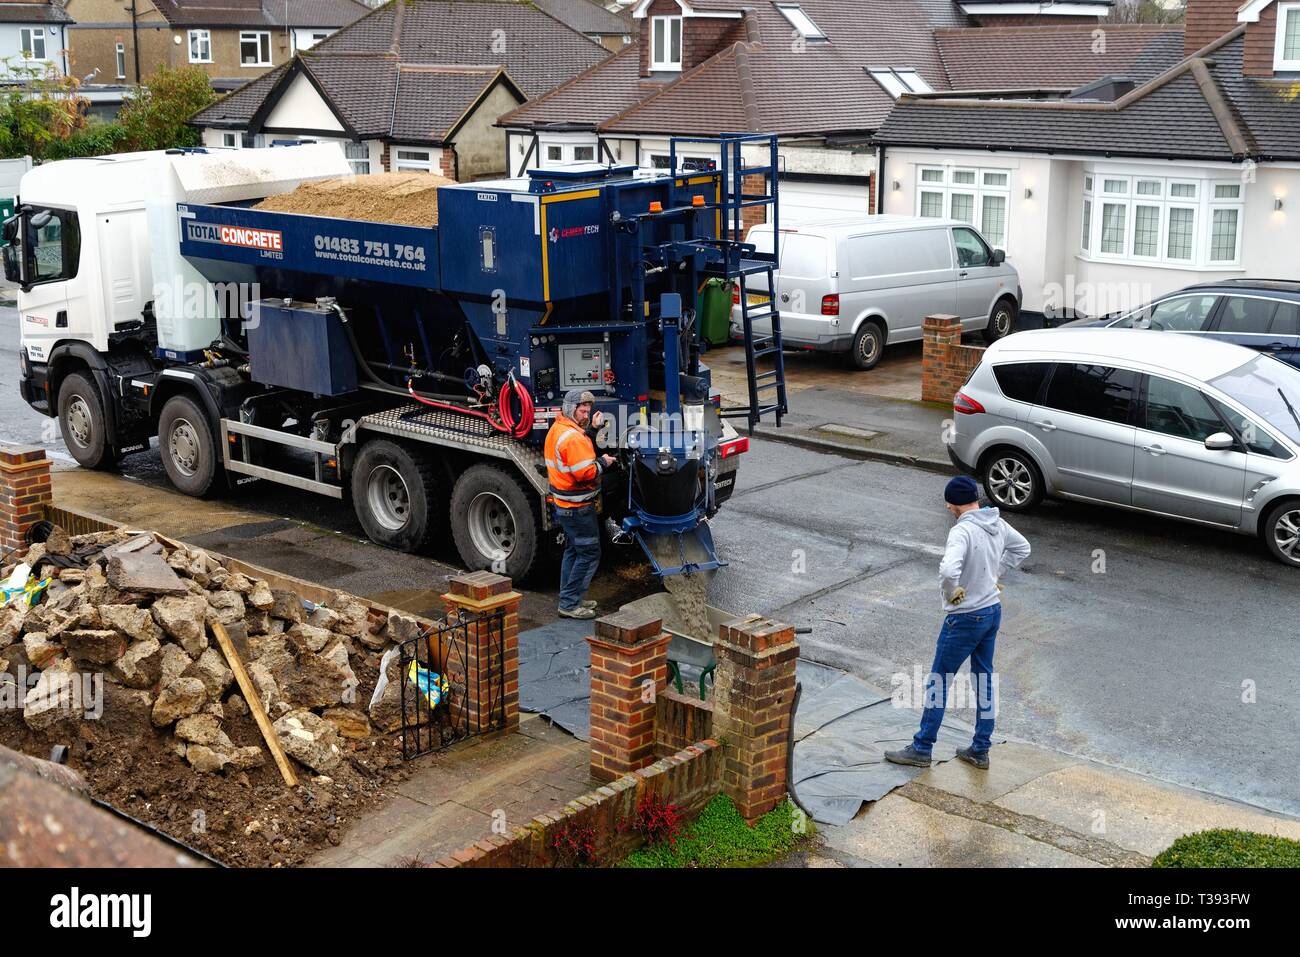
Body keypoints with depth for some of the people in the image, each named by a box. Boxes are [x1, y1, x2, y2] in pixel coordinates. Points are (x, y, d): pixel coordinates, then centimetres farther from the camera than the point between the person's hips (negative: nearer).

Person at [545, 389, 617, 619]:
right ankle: (569, 604, -1)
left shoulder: (558, 429, 9)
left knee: (573, 550, 21)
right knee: (589, 554, -4)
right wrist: (603, 463, -12)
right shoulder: (572, 437, -23)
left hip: (563, 504, 11)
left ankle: (570, 599, 30)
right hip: (578, 507, -11)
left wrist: (592, 430, 10)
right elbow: (584, 472, -28)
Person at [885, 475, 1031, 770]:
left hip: (965, 618, -8)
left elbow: (948, 570, -40)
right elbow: (1022, 547, 20)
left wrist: (952, 593, -20)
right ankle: (980, 750, 24)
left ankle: (921, 749, 12)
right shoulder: (998, 524, 2)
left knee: (939, 680, 4)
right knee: (983, 680, 16)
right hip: (993, 611, 8)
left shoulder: (962, 531, -25)